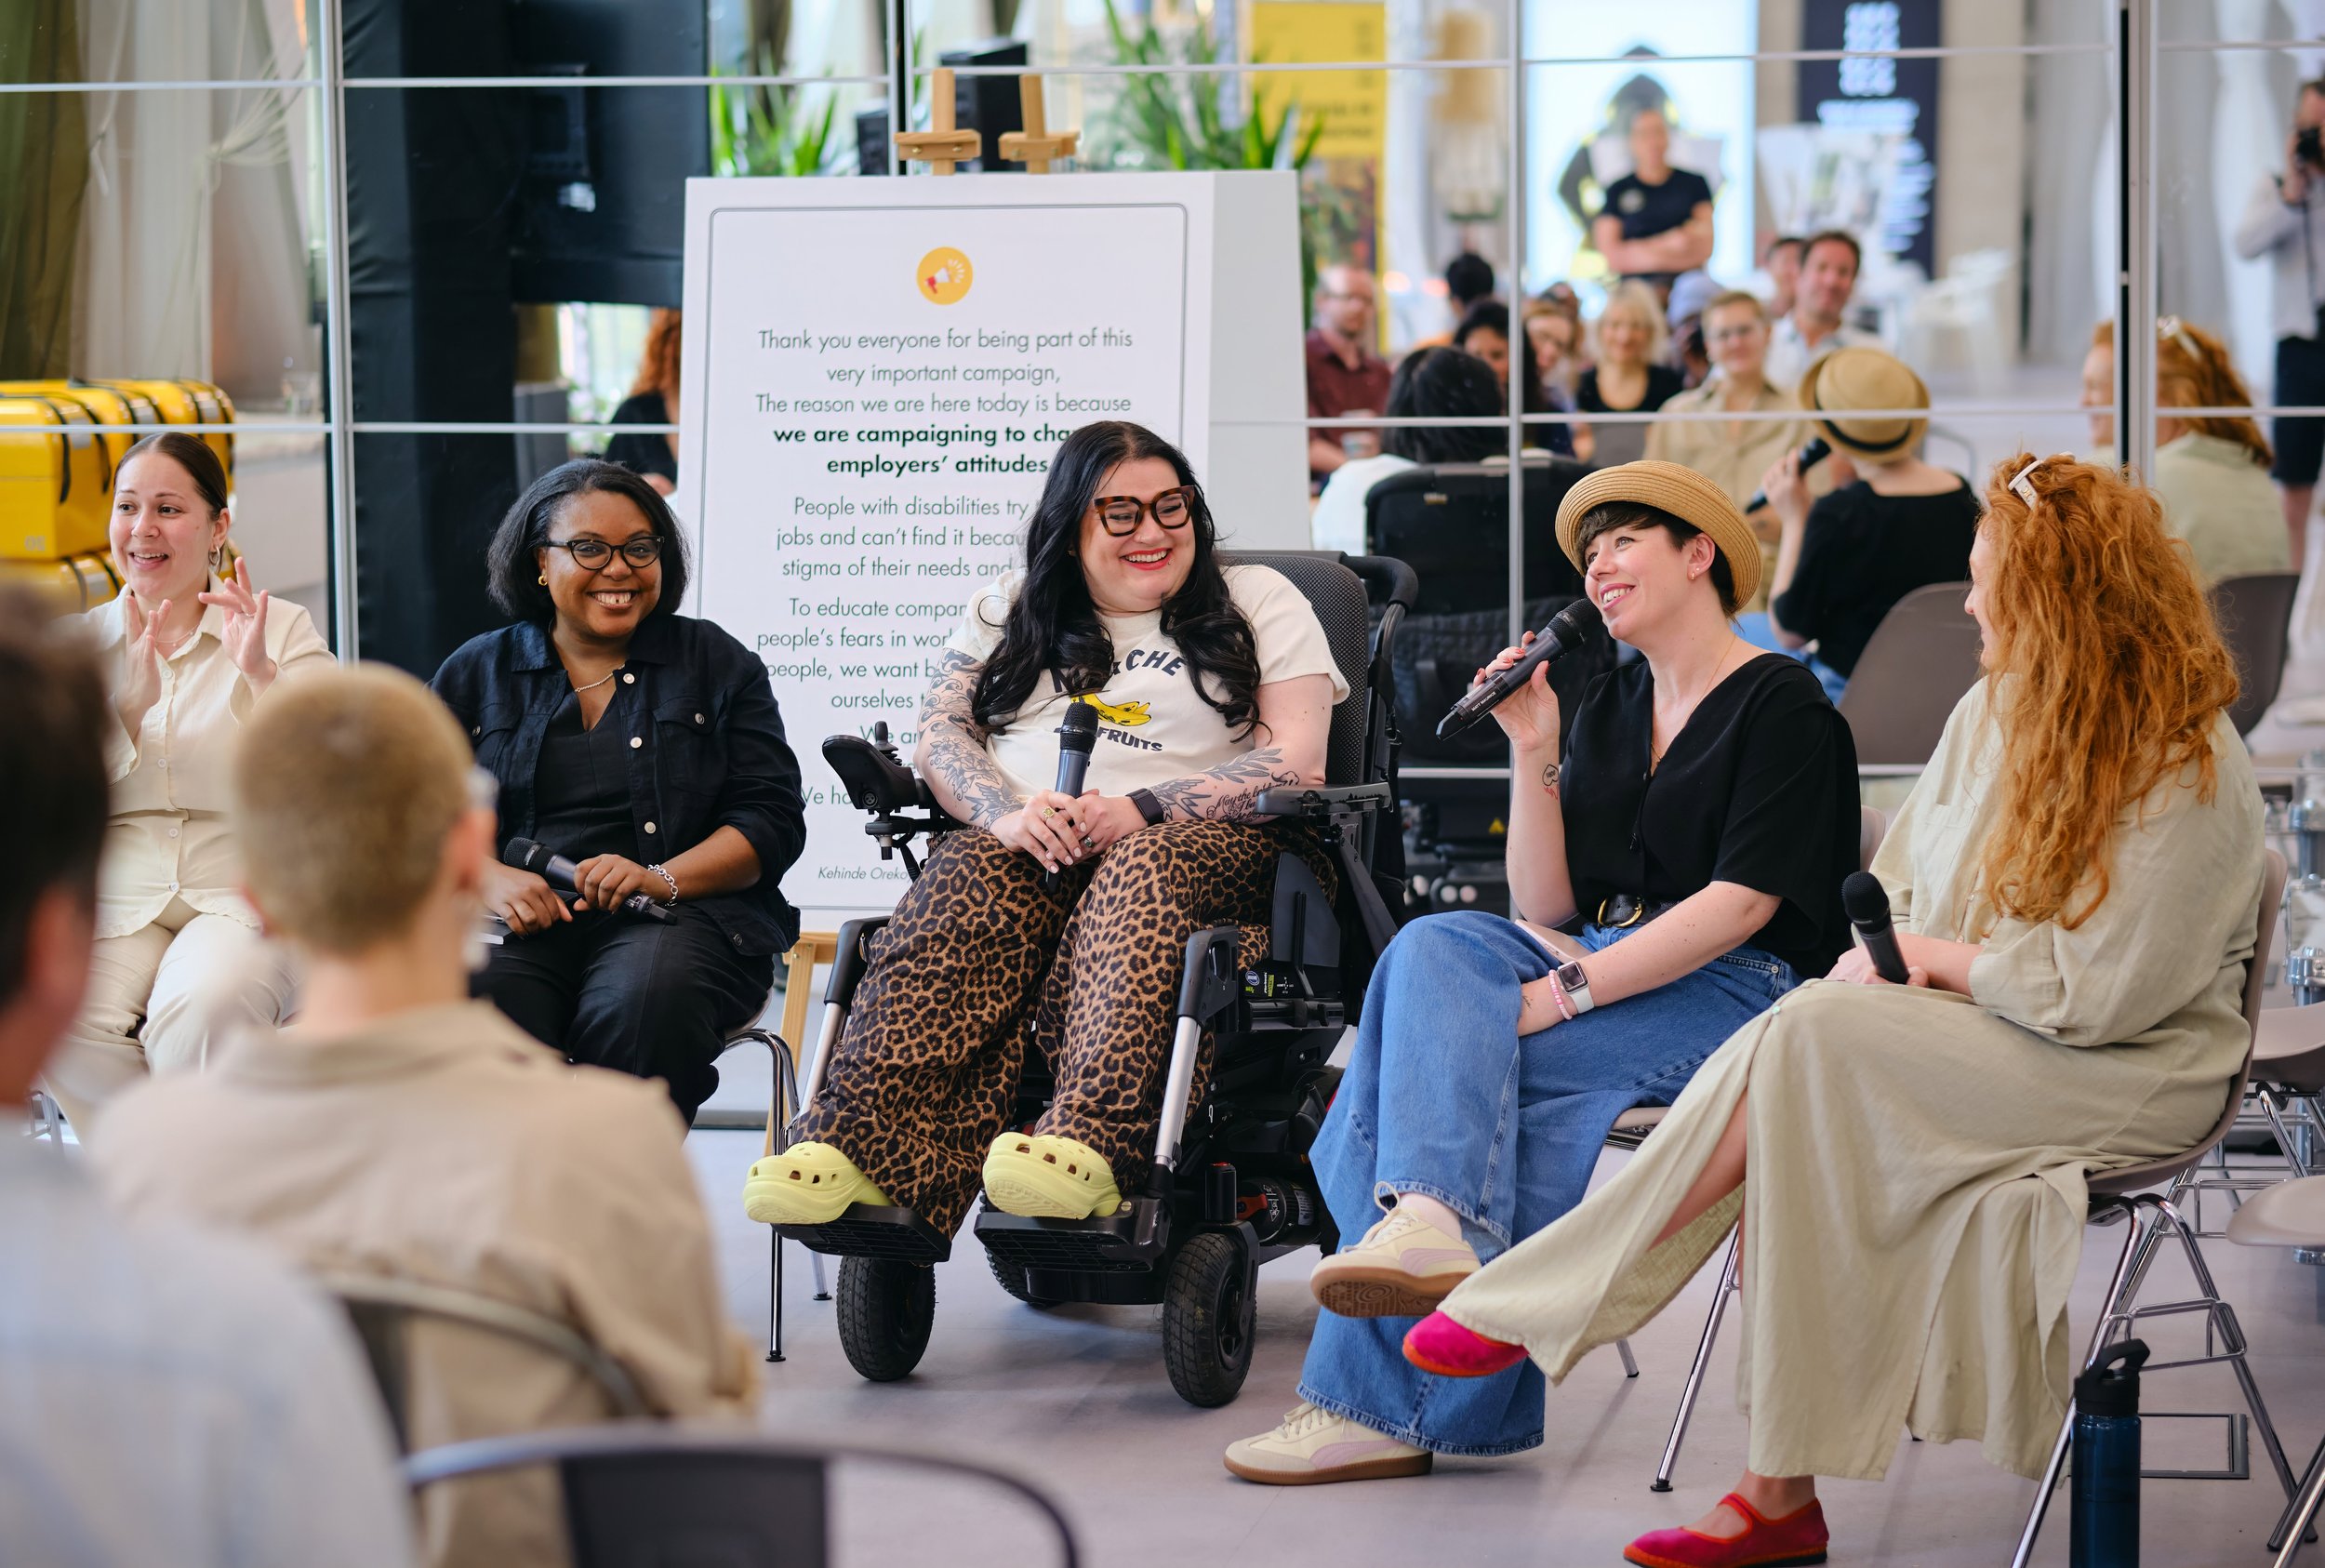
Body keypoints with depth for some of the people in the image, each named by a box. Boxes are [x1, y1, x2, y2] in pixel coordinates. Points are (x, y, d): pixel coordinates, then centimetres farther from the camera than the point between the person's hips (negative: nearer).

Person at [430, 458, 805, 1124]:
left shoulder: (719, 664, 16)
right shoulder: (477, 673, 20)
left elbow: (771, 818, 7)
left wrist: (664, 879, -11)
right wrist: (491, 880, -12)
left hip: (678, 916, -1)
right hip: (520, 920, 1)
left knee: (644, 1007, -37)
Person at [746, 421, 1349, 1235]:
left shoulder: (1258, 602, 15)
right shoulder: (1012, 606, 24)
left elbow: (1297, 764, 2)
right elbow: (938, 733, 11)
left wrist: (1141, 811, -13)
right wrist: (1007, 812, -13)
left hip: (1206, 843, -2)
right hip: (1027, 844, 2)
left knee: (1142, 871, -38)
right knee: (968, 879, -34)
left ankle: (1088, 1145, -62)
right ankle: (858, 1144, -57)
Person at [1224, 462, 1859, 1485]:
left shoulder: (1780, 704, -3)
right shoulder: (1608, 709, 21)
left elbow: (1743, 902, -15)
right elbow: (1546, 908, 13)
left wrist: (1565, 992, -21)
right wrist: (1532, 749, 2)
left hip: (1736, 991, -7)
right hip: (1602, 966, 7)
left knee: (1443, 1042, -26)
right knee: (1433, 949, -25)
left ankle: (1386, 1399, -31)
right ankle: (1430, 1219, -45)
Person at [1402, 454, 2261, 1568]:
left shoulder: (2189, 769, -15)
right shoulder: (1995, 709, 10)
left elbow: (2098, 993, -18)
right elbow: (1896, 886, 15)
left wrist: (1930, 956, -9)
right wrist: (1876, 956, -7)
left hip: (2129, 1072, -7)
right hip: (1964, 1030, 7)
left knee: (1805, 1044, -27)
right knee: (1789, 1088, -24)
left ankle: (1537, 1306, -17)